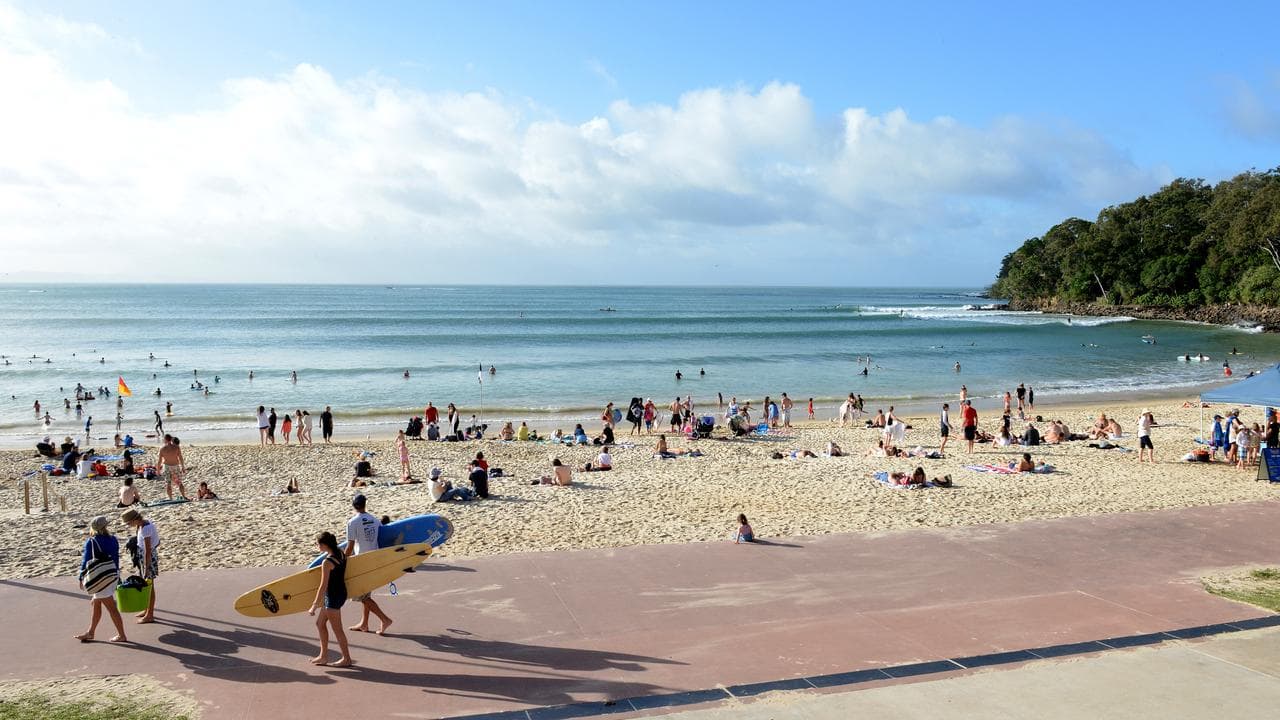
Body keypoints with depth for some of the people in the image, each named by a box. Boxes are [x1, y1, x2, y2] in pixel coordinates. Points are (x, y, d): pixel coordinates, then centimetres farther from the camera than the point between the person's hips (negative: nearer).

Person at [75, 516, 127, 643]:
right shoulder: (113, 540, 6)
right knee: (95, 603, 21)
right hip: (111, 575, 7)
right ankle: (91, 632, 31)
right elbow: (116, 559, 10)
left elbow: (86, 561, -8)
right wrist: (116, 575, 19)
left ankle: (121, 636, 2)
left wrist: (81, 578, 2)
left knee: (111, 607, -2)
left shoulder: (91, 542, -12)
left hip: (100, 577, -7)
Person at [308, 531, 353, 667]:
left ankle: (346, 658, 16)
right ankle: (323, 656, 26)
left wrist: (314, 606, -13)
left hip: (333, 597, -9)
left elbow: (323, 586, -20)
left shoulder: (327, 562, -22)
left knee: (337, 629, 5)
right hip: (341, 593, 9)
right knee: (320, 623, 20)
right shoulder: (341, 554, 2)